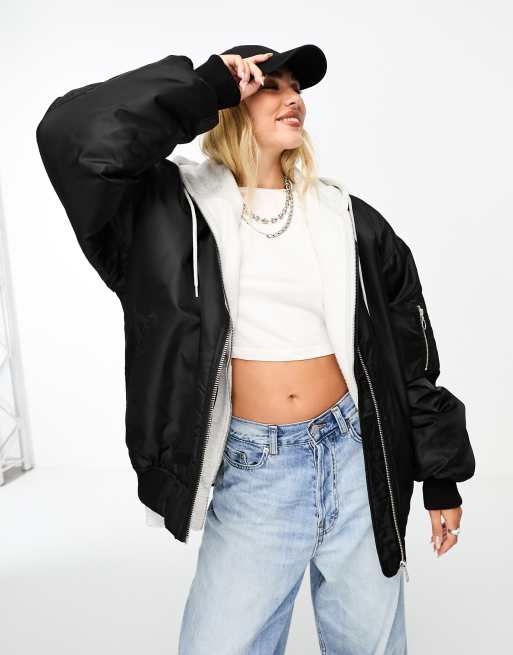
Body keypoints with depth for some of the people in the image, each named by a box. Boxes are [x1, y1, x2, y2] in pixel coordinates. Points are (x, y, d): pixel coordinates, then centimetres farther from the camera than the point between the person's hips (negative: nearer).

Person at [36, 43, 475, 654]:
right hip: (250, 474, -2)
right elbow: (76, 140, -20)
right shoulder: (175, 205, -1)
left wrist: (443, 476, 11)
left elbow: (410, 354, 9)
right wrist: (206, 86, -12)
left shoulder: (345, 215, 5)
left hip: (354, 460, 3)